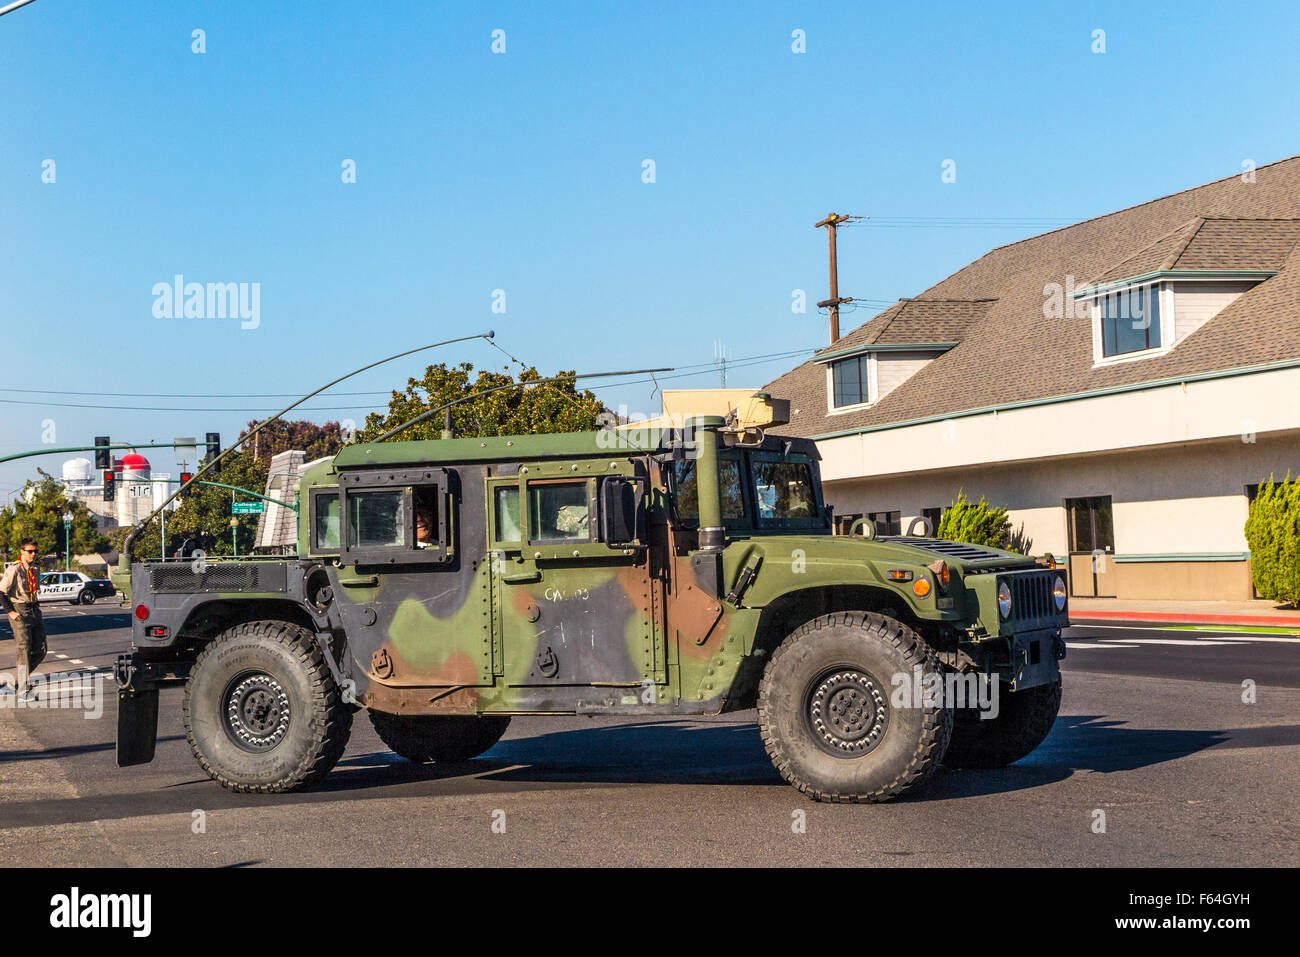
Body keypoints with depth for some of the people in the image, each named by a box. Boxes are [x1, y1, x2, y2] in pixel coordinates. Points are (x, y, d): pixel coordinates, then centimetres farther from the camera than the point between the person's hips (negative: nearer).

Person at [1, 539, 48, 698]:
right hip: (20, 613, -7)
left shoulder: (34, 570, 12)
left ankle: (25, 675, 25)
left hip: (34, 611, 7)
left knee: (40, 650, 4)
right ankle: (22, 688, -5)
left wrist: (36, 606, 15)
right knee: (24, 649, -9)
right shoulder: (14, 570, -10)